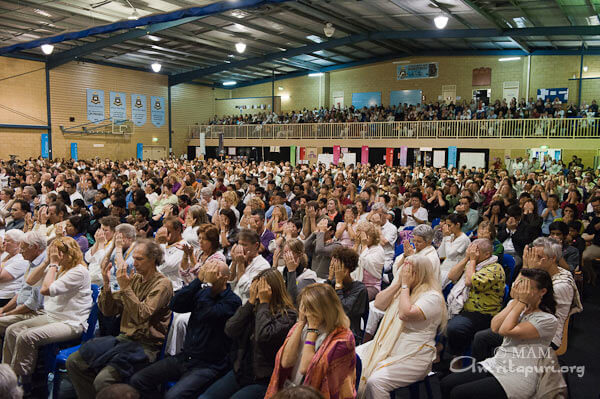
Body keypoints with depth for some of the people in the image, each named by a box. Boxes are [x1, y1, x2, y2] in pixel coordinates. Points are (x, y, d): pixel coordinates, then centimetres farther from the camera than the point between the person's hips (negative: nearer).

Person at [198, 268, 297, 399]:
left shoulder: (287, 314, -10)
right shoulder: (253, 307, 7)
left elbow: (263, 337, -25)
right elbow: (229, 330, -5)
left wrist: (264, 303, -15)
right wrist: (251, 301, -7)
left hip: (263, 380, -5)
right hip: (241, 372, 5)